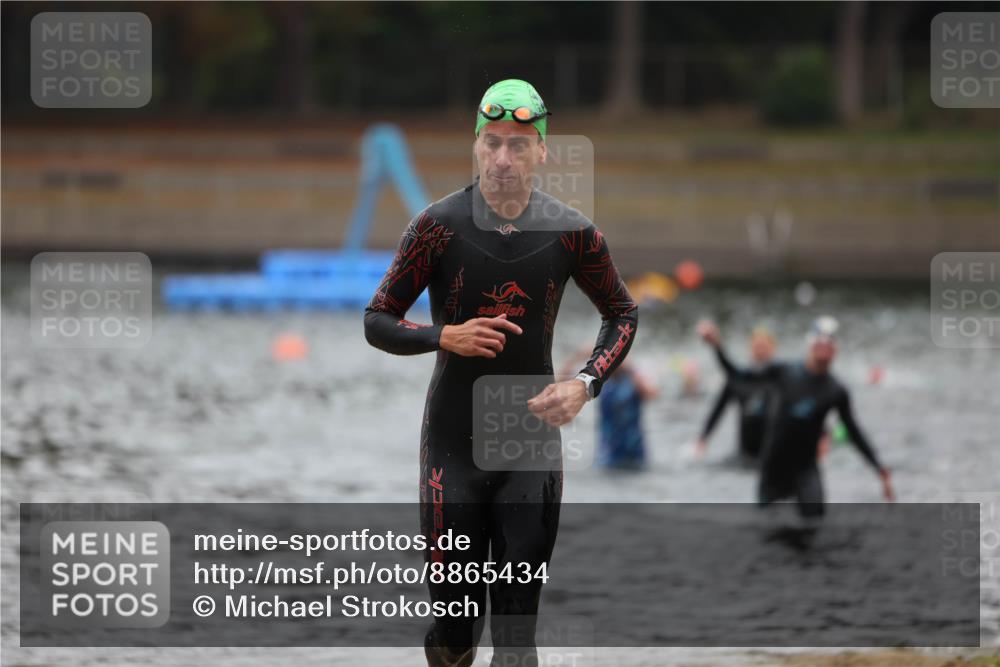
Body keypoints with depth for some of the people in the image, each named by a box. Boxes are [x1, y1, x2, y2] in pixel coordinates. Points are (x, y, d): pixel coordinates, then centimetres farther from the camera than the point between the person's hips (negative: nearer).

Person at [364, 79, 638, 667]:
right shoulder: (440, 226, -5)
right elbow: (378, 322, 1)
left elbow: (623, 313, 14)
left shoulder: (570, 232, -1)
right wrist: (445, 337, -18)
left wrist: (586, 385, -3)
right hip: (453, 441, -1)